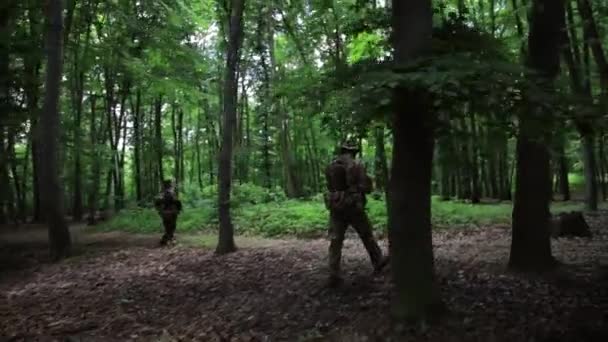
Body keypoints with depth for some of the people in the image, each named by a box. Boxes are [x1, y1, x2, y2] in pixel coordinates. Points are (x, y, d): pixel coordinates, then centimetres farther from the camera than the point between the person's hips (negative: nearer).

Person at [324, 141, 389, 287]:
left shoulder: (330, 167, 6)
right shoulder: (357, 165, -8)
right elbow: (367, 188, -8)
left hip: (335, 208, 3)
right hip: (353, 207, -3)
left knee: (335, 241, 4)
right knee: (367, 236, 17)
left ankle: (334, 276, 0)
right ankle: (378, 262, 35)